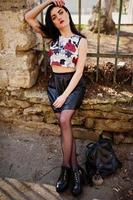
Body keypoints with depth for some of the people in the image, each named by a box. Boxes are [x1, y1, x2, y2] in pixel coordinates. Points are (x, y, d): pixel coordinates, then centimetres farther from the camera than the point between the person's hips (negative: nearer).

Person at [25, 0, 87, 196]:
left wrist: (65, 95, -16)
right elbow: (28, 17, 6)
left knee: (64, 121, -22)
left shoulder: (80, 40, -4)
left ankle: (66, 167, -7)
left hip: (74, 84, -3)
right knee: (64, 125, -4)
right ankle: (75, 169, 4)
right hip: (54, 84, 4)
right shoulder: (53, 36, 9)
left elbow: (79, 71, -10)